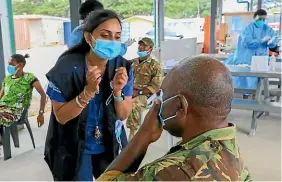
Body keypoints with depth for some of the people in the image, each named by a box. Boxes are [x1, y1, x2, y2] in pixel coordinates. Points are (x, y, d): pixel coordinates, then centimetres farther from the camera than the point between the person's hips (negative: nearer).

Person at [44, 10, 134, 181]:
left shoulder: (123, 67, -13)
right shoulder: (67, 66, -21)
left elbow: (124, 115, -8)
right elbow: (61, 116, -17)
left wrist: (117, 91, -28)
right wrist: (88, 91, -31)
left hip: (110, 146, 3)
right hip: (72, 148, -3)